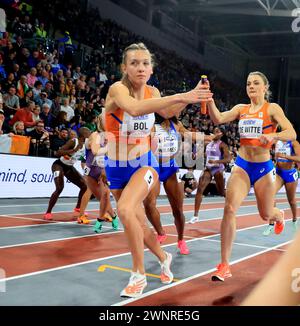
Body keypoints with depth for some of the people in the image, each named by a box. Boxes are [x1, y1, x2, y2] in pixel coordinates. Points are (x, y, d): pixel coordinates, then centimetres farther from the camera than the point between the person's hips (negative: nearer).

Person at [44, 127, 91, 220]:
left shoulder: (86, 145, -6)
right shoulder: (73, 142, -26)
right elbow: (58, 153, -34)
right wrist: (73, 150, -42)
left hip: (69, 167, 7)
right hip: (59, 165, -7)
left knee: (85, 186, 6)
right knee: (59, 188, -25)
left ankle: (78, 208, 28)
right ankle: (48, 212, -13)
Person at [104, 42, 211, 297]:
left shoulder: (152, 92, -5)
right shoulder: (118, 89, -20)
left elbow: (167, 112, 17)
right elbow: (134, 108, -43)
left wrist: (188, 98, 0)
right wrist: (180, 96, -47)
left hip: (144, 163, 0)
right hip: (117, 167, 0)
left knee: (126, 210, -27)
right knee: (138, 223, 12)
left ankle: (139, 274, -11)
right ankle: (163, 257, 41)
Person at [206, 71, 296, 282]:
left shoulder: (272, 108, -4)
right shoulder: (241, 109, 6)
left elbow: (292, 134, -16)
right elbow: (218, 119, -9)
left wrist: (272, 136, -35)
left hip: (263, 167, -2)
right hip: (242, 166, 2)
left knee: (266, 215, 14)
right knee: (229, 209, -17)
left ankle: (279, 216, 56)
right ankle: (224, 266, -12)